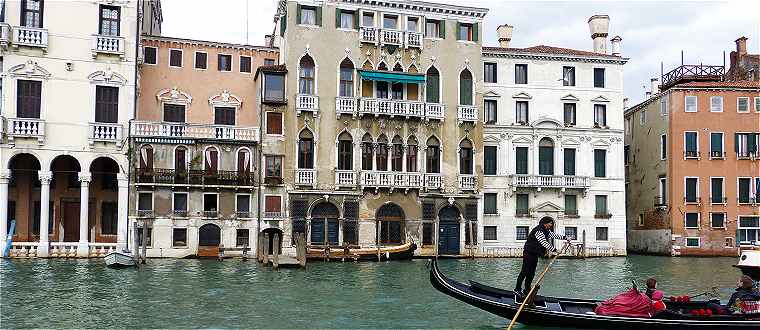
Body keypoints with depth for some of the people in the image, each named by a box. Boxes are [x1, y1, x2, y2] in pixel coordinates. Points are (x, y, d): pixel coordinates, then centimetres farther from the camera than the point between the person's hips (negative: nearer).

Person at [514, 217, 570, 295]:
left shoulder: (546, 231, 11)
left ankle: (527, 290, 15)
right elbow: (544, 243, -27)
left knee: (531, 273, 10)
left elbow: (553, 235, 24)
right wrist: (553, 250, -27)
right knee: (525, 271, -9)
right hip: (528, 253, -10)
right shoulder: (539, 231, -21)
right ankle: (517, 289, -6)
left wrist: (565, 238, 21)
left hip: (534, 254, 10)